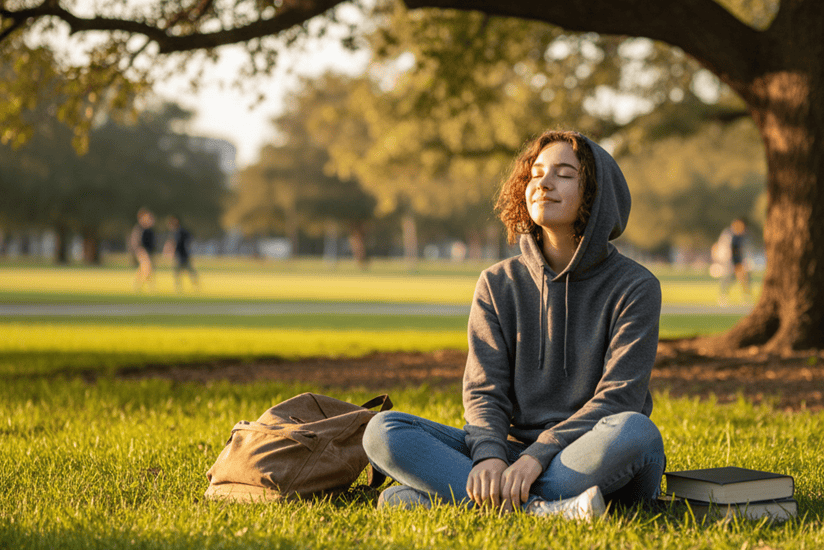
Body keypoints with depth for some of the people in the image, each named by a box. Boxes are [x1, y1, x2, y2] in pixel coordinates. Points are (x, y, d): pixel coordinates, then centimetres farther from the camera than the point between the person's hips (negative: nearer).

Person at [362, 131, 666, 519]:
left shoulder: (635, 287, -2)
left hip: (599, 466, -2)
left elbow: (618, 397, -12)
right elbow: (484, 390, 1)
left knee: (635, 432, -38)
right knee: (382, 431, -17)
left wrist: (538, 456, -24)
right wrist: (488, 455, -22)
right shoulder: (498, 285, 8)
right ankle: (537, 509, -32)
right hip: (516, 448, 3)